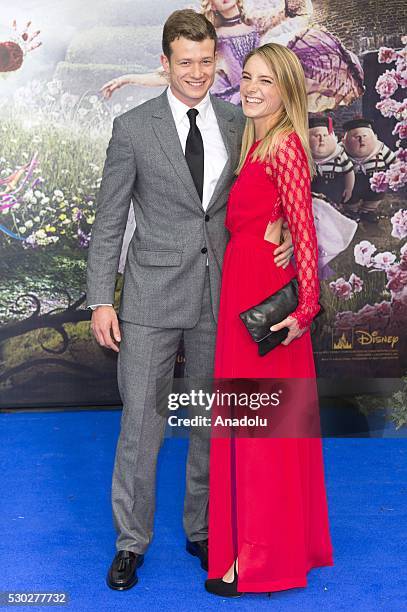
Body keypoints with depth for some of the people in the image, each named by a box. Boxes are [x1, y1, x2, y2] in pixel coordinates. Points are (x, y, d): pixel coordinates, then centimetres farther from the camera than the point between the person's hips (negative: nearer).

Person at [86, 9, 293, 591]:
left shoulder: (237, 123, 6)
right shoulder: (133, 127, -2)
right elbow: (108, 221, -1)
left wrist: (284, 233, -7)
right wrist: (101, 301, -6)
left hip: (220, 296, 3)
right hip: (153, 298, -3)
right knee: (141, 424, 2)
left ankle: (202, 530, 32)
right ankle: (131, 541, 22)